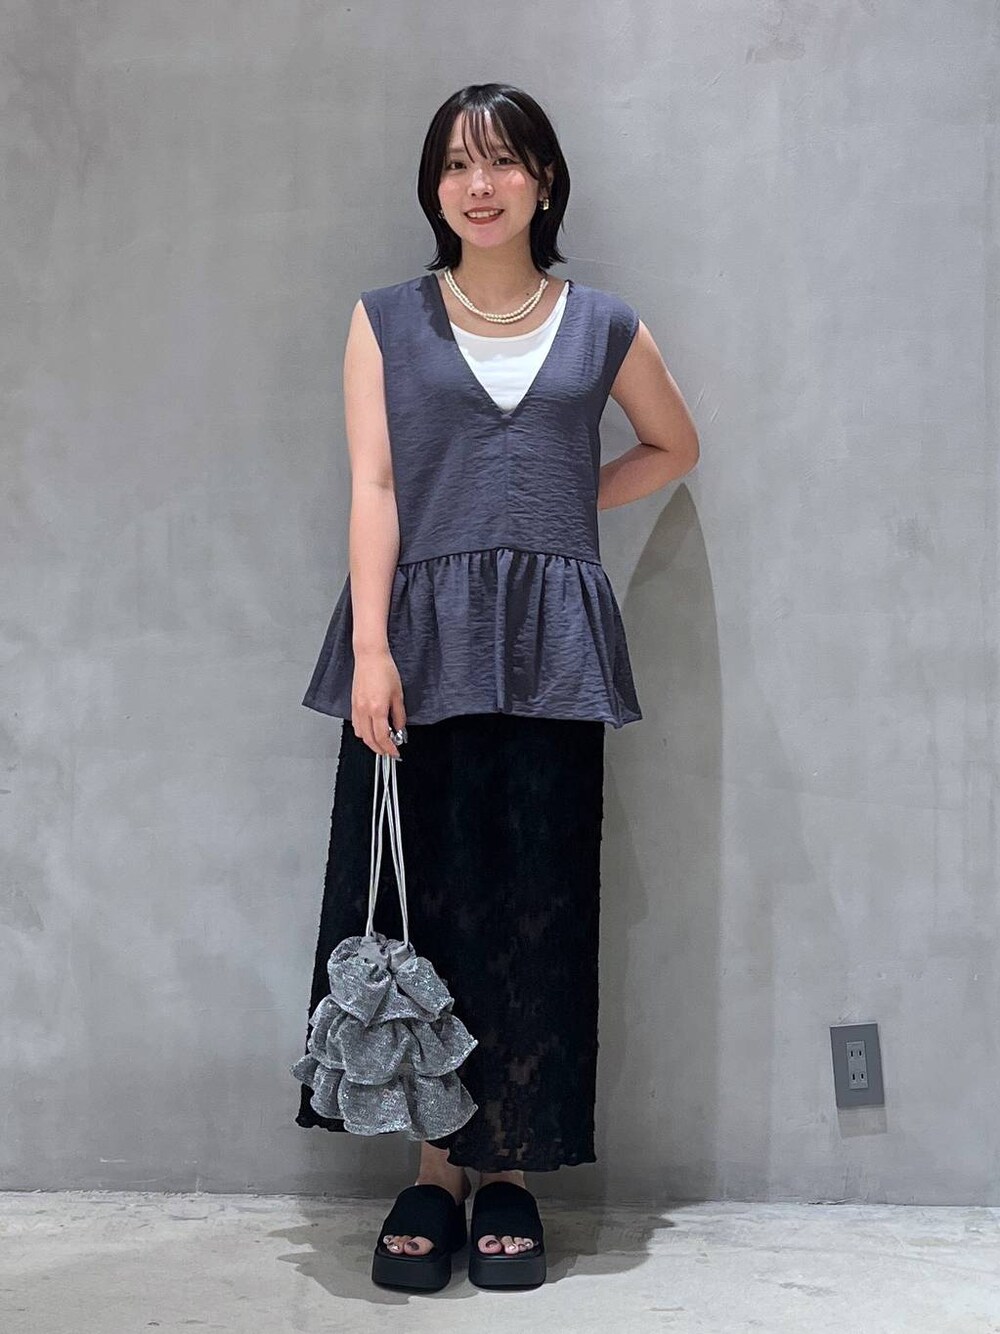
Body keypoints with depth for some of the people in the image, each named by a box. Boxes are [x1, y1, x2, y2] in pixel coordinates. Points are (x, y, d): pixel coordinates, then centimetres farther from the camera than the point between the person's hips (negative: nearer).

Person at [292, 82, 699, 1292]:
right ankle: (434, 1170, 10)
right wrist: (369, 646, -14)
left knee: (535, 907, 1)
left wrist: (563, 504, 8)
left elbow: (674, 446, 24)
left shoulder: (602, 326, 11)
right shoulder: (387, 319, 8)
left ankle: (511, 1173, 11)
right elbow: (371, 485, -2)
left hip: (548, 648, 1)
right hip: (420, 640, -1)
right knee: (422, 902, -1)